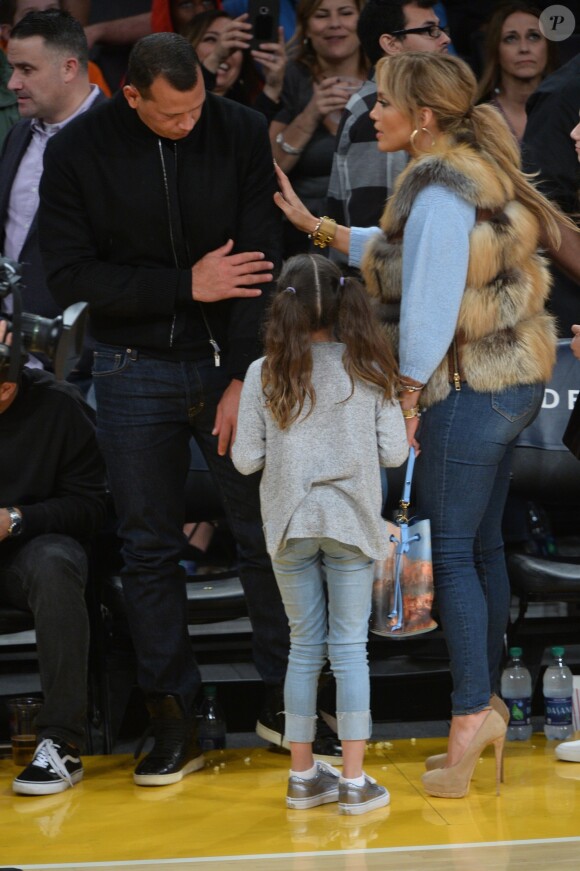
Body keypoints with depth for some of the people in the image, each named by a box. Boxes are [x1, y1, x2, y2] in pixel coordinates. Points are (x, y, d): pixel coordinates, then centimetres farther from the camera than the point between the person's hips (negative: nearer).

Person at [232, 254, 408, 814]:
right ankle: (353, 782, 4)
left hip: (290, 525, 1)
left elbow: (246, 460, -4)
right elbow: (393, 452, -4)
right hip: (351, 523, -1)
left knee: (304, 647, 12)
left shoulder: (264, 374, -5)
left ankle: (303, 775, 17)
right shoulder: (367, 369, -4)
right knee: (350, 648, 4)